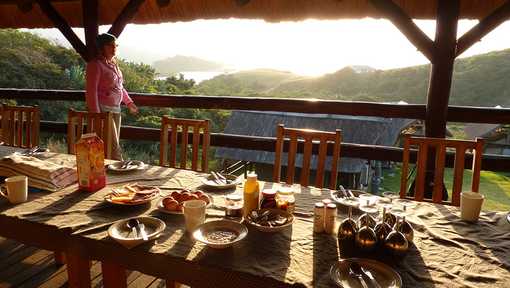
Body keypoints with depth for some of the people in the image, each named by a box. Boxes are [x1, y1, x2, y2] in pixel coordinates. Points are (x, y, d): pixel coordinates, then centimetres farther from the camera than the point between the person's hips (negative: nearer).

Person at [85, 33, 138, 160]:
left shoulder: (113, 64, 14)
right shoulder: (96, 65, -11)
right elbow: (91, 91, -15)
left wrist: (129, 103, 22)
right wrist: (96, 114, -20)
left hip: (116, 109, 9)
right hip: (103, 109, -8)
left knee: (114, 144, 12)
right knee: (114, 147, -8)